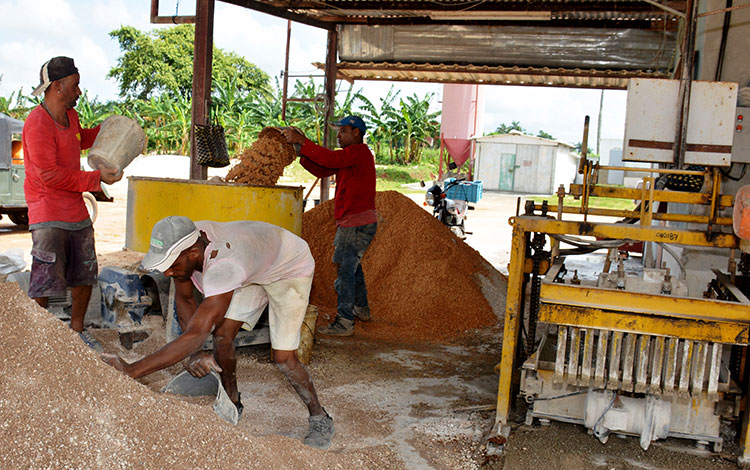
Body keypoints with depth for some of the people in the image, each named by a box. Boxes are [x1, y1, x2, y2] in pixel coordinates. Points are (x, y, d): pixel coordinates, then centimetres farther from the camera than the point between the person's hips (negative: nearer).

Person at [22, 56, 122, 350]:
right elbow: (50, 175, -22)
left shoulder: (70, 116, 11)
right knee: (45, 283, -10)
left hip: (76, 210, 9)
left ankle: (76, 330, 30)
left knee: (85, 276, 15)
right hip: (48, 215, -9)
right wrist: (97, 178, -19)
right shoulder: (37, 124, -17)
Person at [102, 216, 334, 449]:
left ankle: (320, 420, 13)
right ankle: (232, 404, 22)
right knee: (222, 333, -2)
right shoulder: (181, 245, -23)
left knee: (283, 357, -11)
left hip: (291, 269, -7)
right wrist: (195, 354, -21)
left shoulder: (223, 267, -46)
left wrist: (131, 370, -51)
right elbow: (184, 300, -9)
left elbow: (196, 335, -49)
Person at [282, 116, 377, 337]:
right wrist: (301, 152, 0)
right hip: (351, 221, 11)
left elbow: (330, 159, -28)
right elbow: (322, 170, 13)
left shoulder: (360, 151, -13)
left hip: (359, 223, -11)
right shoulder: (350, 155, 19)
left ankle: (344, 322, -8)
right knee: (351, 264, 22)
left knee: (346, 268, -11)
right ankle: (361, 309, 37)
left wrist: (302, 141, -27)